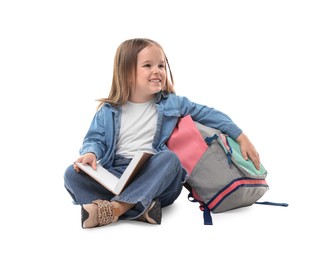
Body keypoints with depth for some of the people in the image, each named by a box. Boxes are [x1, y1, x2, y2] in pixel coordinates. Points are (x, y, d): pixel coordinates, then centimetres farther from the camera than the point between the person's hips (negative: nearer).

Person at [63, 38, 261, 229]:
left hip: (156, 180, 0)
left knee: (169, 158, -33)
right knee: (73, 174, -23)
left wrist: (241, 137, 6)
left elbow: (209, 114, 11)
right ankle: (140, 209, -38)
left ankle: (115, 208, -44)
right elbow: (95, 139, 10)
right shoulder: (109, 111, 8)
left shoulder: (172, 104, 8)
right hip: (116, 176, 1)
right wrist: (90, 153, -15)